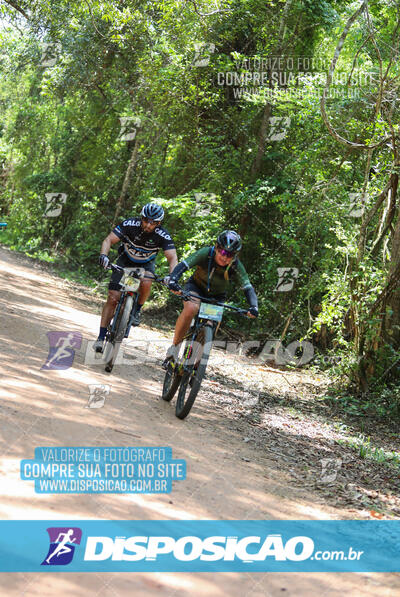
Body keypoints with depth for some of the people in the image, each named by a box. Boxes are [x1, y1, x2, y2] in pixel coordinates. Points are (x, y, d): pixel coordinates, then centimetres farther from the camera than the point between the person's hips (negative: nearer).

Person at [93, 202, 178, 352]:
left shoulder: (163, 235, -26)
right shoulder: (130, 224, -27)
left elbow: (172, 258, -30)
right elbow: (108, 240, -29)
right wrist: (103, 255, -49)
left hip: (146, 264, 0)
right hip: (125, 261, 0)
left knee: (146, 283, -35)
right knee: (113, 298, -10)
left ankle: (137, 310, -6)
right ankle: (101, 337, -3)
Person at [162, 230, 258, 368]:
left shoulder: (236, 266, -24)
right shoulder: (206, 253, -27)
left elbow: (248, 288, -27)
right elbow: (183, 265, -34)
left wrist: (254, 307, -46)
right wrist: (173, 280, -53)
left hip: (217, 296, 2)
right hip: (196, 286, -2)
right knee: (191, 309, -34)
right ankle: (174, 347, -19)